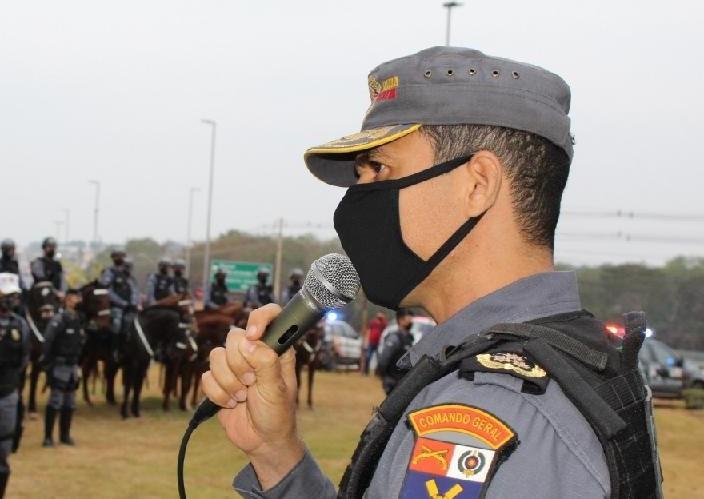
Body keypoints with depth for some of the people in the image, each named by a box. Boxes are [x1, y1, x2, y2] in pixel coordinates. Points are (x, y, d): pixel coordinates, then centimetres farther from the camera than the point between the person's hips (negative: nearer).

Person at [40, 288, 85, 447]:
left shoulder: (78, 320, 9)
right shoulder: (59, 319, -15)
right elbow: (48, 341, -19)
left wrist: (77, 361, 14)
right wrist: (46, 362, -20)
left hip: (72, 366, 8)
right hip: (60, 365, -8)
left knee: (70, 403, 12)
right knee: (55, 401, -7)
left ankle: (65, 435, 21)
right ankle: (48, 436, -1)